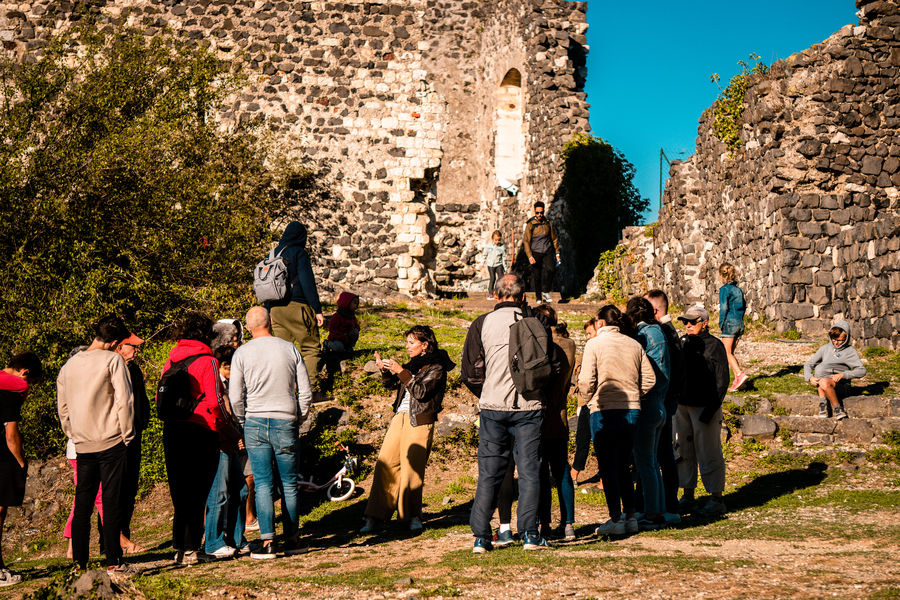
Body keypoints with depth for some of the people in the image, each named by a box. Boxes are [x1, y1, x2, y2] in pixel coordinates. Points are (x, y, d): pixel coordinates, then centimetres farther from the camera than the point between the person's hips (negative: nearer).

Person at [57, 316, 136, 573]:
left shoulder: (68, 365, 11)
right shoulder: (113, 360, -8)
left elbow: (62, 408, 17)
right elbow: (124, 400, -14)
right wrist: (127, 435, -4)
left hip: (82, 445, 5)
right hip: (112, 443, -5)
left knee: (82, 504, 10)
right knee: (111, 503, -1)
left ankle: (79, 561, 13)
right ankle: (114, 561, 1)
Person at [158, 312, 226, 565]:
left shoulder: (170, 361, 9)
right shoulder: (207, 361, -9)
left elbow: (160, 398, 10)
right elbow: (213, 401, -14)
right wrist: (220, 423, 0)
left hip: (172, 430, 6)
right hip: (200, 432, -6)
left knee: (179, 493, 13)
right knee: (197, 493, 1)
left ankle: (179, 548, 16)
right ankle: (192, 549, 1)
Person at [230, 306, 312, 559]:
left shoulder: (241, 353, -2)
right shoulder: (290, 349, 1)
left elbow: (235, 396, -3)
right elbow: (305, 391, 2)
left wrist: (243, 423, 12)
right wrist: (298, 419, 15)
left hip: (255, 424, -1)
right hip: (286, 423, 1)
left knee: (263, 484, 1)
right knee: (289, 483, 10)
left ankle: (268, 541, -6)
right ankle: (292, 539, 15)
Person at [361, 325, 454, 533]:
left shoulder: (436, 367, -3)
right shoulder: (413, 364, 18)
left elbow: (421, 391, -14)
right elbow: (392, 384, 18)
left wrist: (401, 372, -18)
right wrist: (384, 369, 0)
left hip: (419, 422, -6)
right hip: (400, 418, 6)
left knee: (411, 469, -6)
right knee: (385, 465, -2)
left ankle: (413, 516, 8)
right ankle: (375, 517, -1)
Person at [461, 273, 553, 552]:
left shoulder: (482, 324, 0)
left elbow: (470, 374, 0)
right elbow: (553, 365, 5)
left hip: (493, 407, 0)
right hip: (530, 407, 0)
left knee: (489, 473, 6)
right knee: (529, 471, 5)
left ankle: (481, 537, 6)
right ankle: (530, 533, 1)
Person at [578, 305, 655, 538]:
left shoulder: (594, 344, -6)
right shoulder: (634, 345, 9)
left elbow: (586, 381, -12)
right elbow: (649, 379, 8)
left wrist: (588, 400, 6)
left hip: (604, 411, -5)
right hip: (632, 411, 5)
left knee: (608, 467, 1)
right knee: (624, 466, 15)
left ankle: (615, 519, 0)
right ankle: (630, 516, 17)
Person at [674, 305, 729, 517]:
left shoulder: (714, 345, -6)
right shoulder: (683, 343, 11)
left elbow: (722, 380, -8)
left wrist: (712, 407, -14)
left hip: (704, 407, -6)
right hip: (682, 406, 6)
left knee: (709, 454, -2)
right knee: (683, 452, 10)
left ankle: (716, 498, 6)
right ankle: (688, 496, 20)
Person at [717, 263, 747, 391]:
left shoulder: (724, 289, -8)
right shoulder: (738, 289, 13)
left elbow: (724, 308, -13)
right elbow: (744, 306, 16)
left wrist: (721, 323, -5)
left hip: (729, 322, -7)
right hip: (740, 323, 7)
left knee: (727, 353, -5)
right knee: (731, 353, 12)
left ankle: (740, 374, -22)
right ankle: (737, 380, 6)